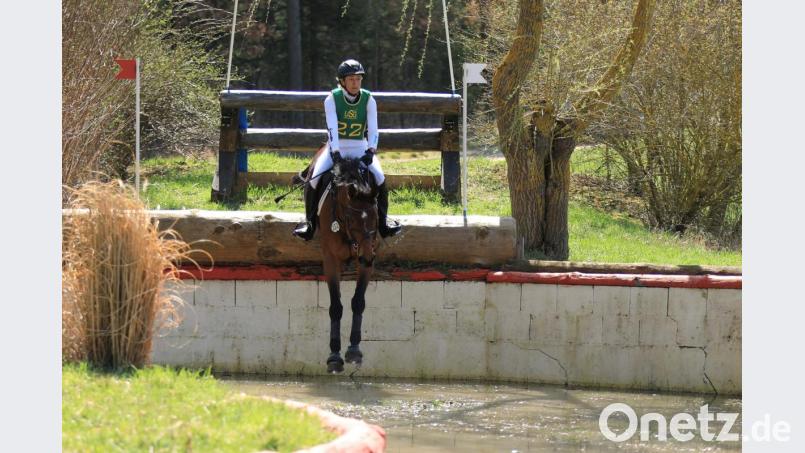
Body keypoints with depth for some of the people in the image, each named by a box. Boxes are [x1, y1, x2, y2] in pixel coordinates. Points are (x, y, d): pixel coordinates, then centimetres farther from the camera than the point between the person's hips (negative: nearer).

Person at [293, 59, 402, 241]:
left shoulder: (368, 100, -3)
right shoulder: (332, 99, -8)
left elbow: (373, 129, -10)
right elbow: (332, 128, -18)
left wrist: (371, 150, -27)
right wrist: (335, 152, -31)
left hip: (360, 148, 1)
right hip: (336, 148, -1)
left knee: (379, 178, -20)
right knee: (314, 179, -21)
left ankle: (383, 221, -1)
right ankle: (310, 222, -2)